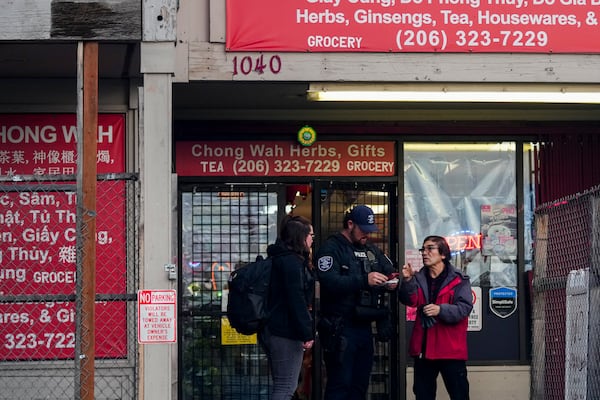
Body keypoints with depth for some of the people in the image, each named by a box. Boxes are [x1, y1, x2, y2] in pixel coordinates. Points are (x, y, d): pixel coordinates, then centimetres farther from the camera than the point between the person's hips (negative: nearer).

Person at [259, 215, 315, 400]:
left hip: (271, 330, 10)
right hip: (286, 333, -10)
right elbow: (297, 300, -21)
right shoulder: (292, 262, -14)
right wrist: (307, 334, -20)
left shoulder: (278, 258, 17)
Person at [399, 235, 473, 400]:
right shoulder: (419, 278, 10)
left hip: (450, 349, -5)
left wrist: (441, 310, -28)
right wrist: (407, 281, -24)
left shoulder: (459, 280, -4)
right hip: (424, 348, 5)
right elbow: (410, 300, -6)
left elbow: (464, 308, -14)